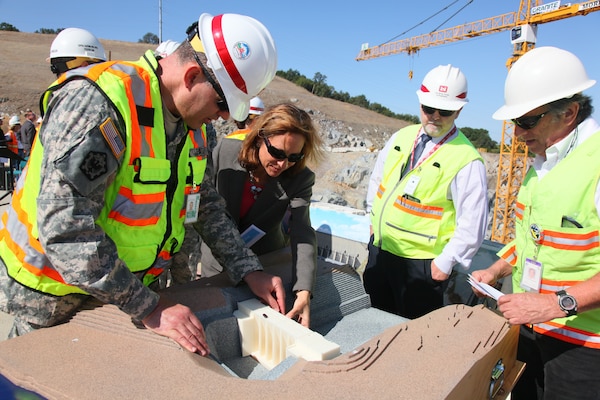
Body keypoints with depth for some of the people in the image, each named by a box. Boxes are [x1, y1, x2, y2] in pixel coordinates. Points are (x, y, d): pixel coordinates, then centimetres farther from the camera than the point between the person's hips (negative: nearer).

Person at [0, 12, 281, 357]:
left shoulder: (192, 125, -2)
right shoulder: (98, 101, -28)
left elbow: (206, 205, 5)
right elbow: (65, 227, -32)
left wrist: (249, 271, -3)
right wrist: (149, 307, -31)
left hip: (126, 285, 7)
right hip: (54, 294, -6)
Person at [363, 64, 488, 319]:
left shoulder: (466, 160, -16)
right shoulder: (401, 137, 3)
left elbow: (472, 224, -16)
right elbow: (377, 178, 17)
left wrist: (445, 262, -14)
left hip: (420, 264, -6)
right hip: (379, 248, 6)